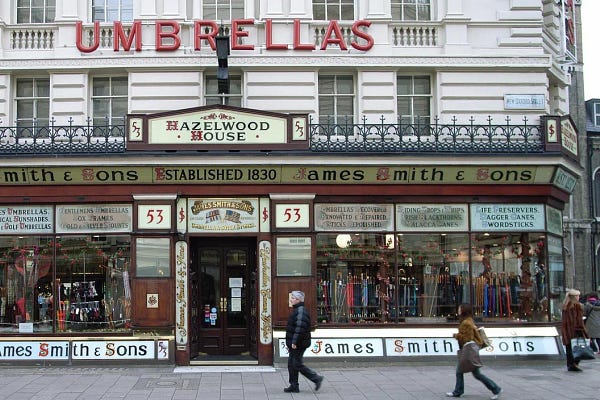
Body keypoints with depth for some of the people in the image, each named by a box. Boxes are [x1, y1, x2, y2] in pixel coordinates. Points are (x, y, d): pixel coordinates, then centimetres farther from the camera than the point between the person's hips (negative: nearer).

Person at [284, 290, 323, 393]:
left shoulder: (301, 311, -18)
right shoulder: (296, 310, 16)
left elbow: (300, 328, -26)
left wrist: (294, 342, -26)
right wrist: (290, 343, 23)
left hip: (298, 345, -10)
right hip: (294, 344, 10)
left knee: (297, 364, -7)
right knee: (291, 364, 12)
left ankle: (316, 378, 0)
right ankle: (294, 386, 17)